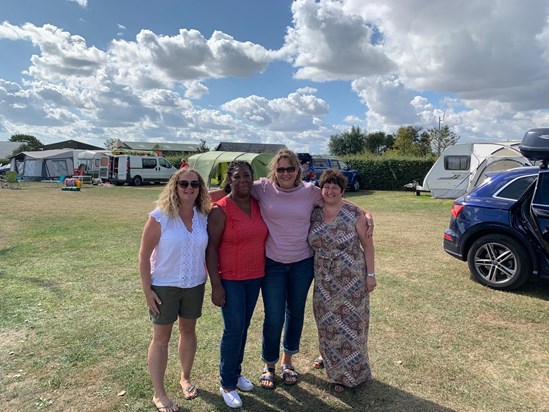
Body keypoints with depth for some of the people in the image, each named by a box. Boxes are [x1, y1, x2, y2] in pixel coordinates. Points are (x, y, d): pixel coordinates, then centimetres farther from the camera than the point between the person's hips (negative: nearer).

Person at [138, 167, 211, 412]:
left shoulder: (204, 217, -4)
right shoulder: (160, 217, -15)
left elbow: (207, 250, 4)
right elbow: (144, 255, -12)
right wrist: (147, 290, -12)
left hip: (195, 285, 4)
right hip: (164, 286, -4)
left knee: (188, 331, 19)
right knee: (161, 338, 9)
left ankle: (185, 378, 41)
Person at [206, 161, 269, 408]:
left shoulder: (259, 205, 2)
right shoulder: (220, 210, -14)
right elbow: (211, 249, -13)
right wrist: (216, 285, -16)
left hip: (255, 277, 5)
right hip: (230, 279, -5)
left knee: (244, 328, 16)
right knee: (234, 329, 0)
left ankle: (236, 372, 36)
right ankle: (227, 384, 19)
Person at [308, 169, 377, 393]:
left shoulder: (355, 214, -11)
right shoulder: (314, 215, -1)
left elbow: (368, 245, -7)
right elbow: (309, 243, 11)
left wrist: (371, 274, -8)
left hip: (352, 280, -3)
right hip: (324, 281, 4)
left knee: (349, 323, 7)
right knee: (327, 322, 16)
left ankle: (348, 373, 26)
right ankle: (330, 357, 43)